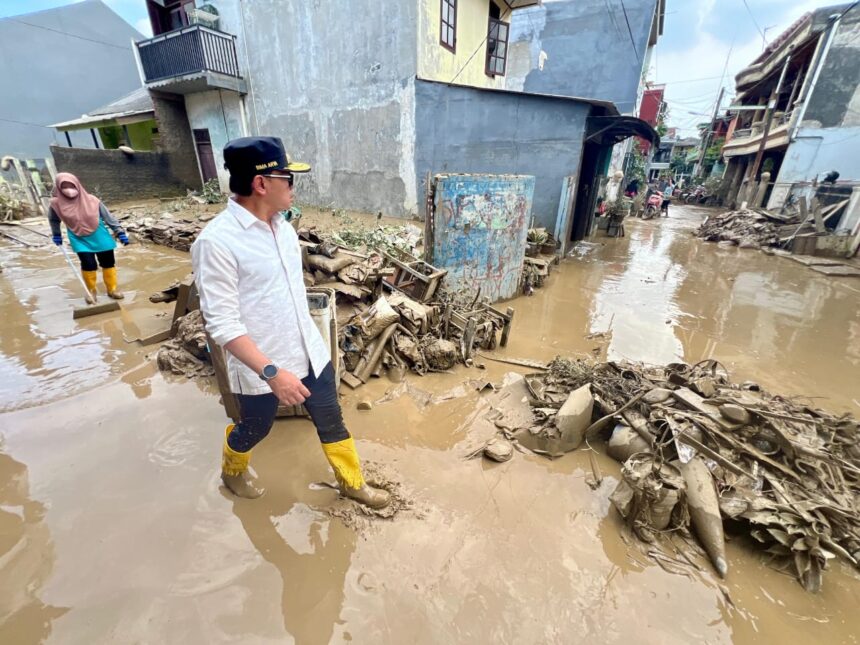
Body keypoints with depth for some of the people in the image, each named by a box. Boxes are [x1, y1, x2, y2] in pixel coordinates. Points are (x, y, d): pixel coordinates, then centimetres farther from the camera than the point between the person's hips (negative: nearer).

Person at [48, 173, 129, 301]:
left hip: (100, 237, 0)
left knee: (108, 262, 6)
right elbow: (53, 219, 13)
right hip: (80, 240, 0)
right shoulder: (57, 204, -6)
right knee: (88, 265, -8)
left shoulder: (92, 201, -10)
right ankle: (91, 291, 13)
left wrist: (119, 232, -8)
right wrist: (56, 235, 17)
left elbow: (107, 216, -4)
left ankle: (112, 289, 22)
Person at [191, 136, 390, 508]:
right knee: (254, 429, 22)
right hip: (261, 367, -5)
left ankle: (352, 483, 41)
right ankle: (232, 470, 56)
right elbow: (222, 323, -23)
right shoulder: (216, 242, -22)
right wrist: (271, 371, -30)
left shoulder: (281, 225, 1)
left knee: (331, 422, 17)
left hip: (310, 352, 6)